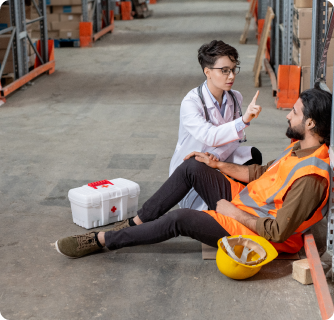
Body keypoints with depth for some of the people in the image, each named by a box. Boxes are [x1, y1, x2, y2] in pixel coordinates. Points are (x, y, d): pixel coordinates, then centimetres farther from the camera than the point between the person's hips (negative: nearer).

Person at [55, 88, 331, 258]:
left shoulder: (311, 178, -28)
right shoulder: (300, 146, 3)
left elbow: (278, 232, -27)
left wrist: (235, 213, -18)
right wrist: (216, 164, 10)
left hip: (251, 229, -9)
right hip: (240, 199, 9)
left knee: (180, 219, -23)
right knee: (192, 167, -8)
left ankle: (101, 240, -8)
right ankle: (137, 222, -1)